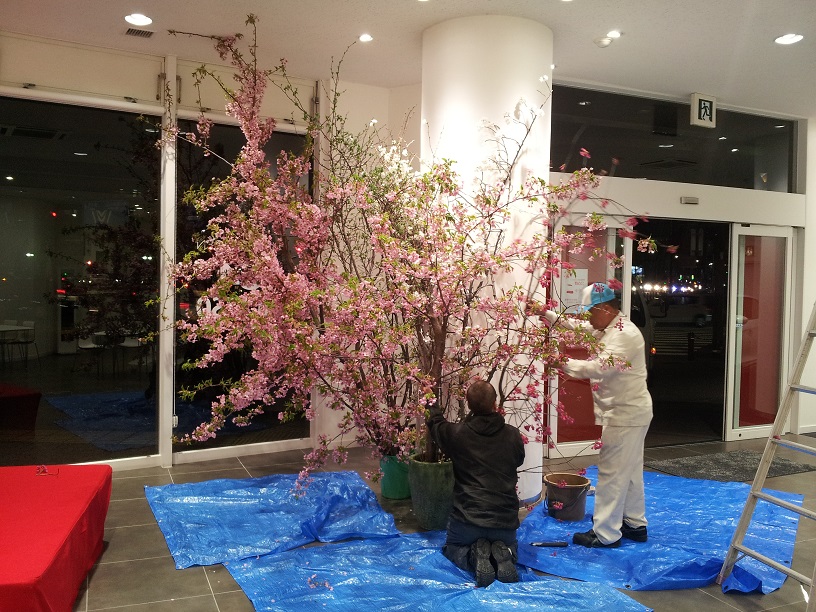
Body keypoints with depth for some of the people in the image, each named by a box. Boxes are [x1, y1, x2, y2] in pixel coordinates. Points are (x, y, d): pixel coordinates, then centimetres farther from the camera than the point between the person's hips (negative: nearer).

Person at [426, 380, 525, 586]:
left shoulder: (457, 433, -10)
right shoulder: (513, 435, -7)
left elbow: (436, 423, 13)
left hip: (467, 518, -2)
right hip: (505, 520, 2)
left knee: (452, 548, 28)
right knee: (510, 546, 34)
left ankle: (475, 555, -6)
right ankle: (502, 555, -2)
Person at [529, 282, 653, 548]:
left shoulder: (626, 334, -22)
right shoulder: (606, 329, 10)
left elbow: (600, 367, -33)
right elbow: (575, 325, 16)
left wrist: (563, 364, -30)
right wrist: (545, 312, 6)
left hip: (626, 414, -10)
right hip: (623, 412, 10)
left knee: (612, 473, -4)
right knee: (629, 471, 18)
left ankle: (605, 534, 4)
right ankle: (635, 524, 31)